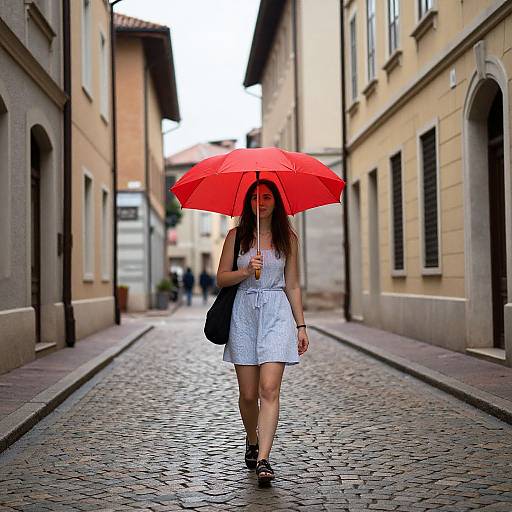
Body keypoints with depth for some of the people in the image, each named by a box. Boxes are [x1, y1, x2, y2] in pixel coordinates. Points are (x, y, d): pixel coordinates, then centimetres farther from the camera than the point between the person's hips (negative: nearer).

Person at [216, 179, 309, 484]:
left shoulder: (288, 238, 9)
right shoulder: (237, 235, 7)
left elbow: (292, 285, 12)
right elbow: (221, 278, 5)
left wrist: (301, 325, 8)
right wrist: (246, 271, -14)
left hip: (277, 313, -1)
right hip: (244, 313, 1)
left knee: (269, 388, -14)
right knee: (248, 393, 4)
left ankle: (263, 459, -16)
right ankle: (252, 442, 32)